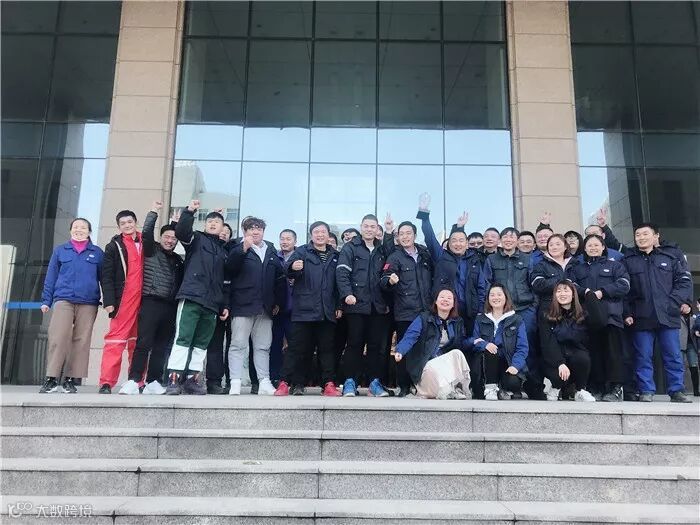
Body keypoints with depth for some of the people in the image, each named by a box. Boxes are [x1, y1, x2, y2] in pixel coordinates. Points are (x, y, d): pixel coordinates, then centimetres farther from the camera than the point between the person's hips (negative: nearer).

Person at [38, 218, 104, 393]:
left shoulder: (97, 253, 12)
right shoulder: (60, 250, 14)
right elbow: (51, 277, 13)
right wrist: (46, 300, 7)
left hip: (88, 303, 0)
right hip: (63, 300, 0)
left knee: (81, 341, -2)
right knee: (58, 338, -11)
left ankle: (70, 380, 5)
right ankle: (51, 379, -5)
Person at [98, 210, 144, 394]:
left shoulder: (145, 244, 17)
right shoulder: (114, 246, 5)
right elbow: (106, 276, -1)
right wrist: (109, 301, -11)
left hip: (143, 299, 4)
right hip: (123, 299, -4)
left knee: (137, 342, 7)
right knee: (116, 340, -8)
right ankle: (106, 383, -6)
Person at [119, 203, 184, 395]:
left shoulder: (177, 259, 21)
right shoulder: (152, 250, 7)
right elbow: (146, 233, -7)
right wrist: (154, 211, -6)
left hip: (170, 306, 5)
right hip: (151, 302, -5)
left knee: (162, 346, 3)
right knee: (144, 343, -11)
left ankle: (153, 382, 8)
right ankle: (134, 381, -10)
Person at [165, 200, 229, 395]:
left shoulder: (224, 251, 22)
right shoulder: (197, 239, 10)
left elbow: (225, 281, 21)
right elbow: (180, 232, -13)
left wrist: (225, 305, 15)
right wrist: (189, 211, -23)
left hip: (212, 303, 5)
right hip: (191, 297, -5)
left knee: (201, 343, 6)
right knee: (183, 338, -9)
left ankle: (191, 379, 12)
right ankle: (174, 379, -7)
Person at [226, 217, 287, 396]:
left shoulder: (271, 252, 16)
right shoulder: (238, 250, 5)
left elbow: (280, 278, 16)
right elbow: (230, 266, -16)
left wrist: (279, 302, 12)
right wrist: (244, 248, -30)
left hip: (265, 308, 4)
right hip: (243, 306, -4)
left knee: (263, 347, 7)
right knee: (238, 345, -4)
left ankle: (264, 383, 10)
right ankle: (235, 384, -3)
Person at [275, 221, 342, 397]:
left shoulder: (334, 256, 15)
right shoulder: (302, 252, 6)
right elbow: (288, 268, -10)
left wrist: (339, 306, 8)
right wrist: (293, 267, -34)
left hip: (327, 311, 3)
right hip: (304, 309, -3)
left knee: (327, 348, 5)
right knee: (297, 347, -1)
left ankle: (329, 384, 10)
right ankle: (285, 382, 4)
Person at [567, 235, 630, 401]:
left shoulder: (615, 266, 16)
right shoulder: (577, 268, 22)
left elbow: (623, 285, 0)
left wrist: (602, 292, -11)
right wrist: (585, 292, -13)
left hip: (610, 314, -2)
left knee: (613, 351, -7)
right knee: (593, 352, 0)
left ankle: (615, 389, -5)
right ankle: (595, 389, 5)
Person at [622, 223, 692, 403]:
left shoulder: (669, 259, 14)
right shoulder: (627, 261, 8)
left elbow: (684, 283, 8)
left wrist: (673, 301, -7)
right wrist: (627, 313, -8)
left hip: (668, 317, 2)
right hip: (641, 318, -1)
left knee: (673, 356, 4)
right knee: (643, 357, 1)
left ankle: (676, 390, 13)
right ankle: (646, 391, 8)